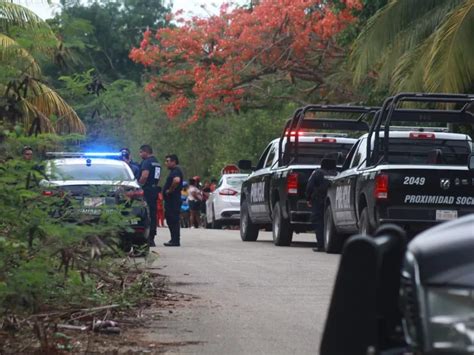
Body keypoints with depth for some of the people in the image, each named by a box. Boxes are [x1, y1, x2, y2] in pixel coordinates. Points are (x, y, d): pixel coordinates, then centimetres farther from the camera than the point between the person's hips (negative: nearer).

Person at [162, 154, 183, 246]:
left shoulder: (176, 171, -13)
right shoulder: (173, 171, 20)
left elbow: (177, 180, -34)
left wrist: (170, 190, -22)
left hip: (173, 200, -11)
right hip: (170, 200, 11)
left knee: (173, 220, -10)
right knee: (170, 219, 13)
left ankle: (175, 240, -10)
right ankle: (174, 239, 17)